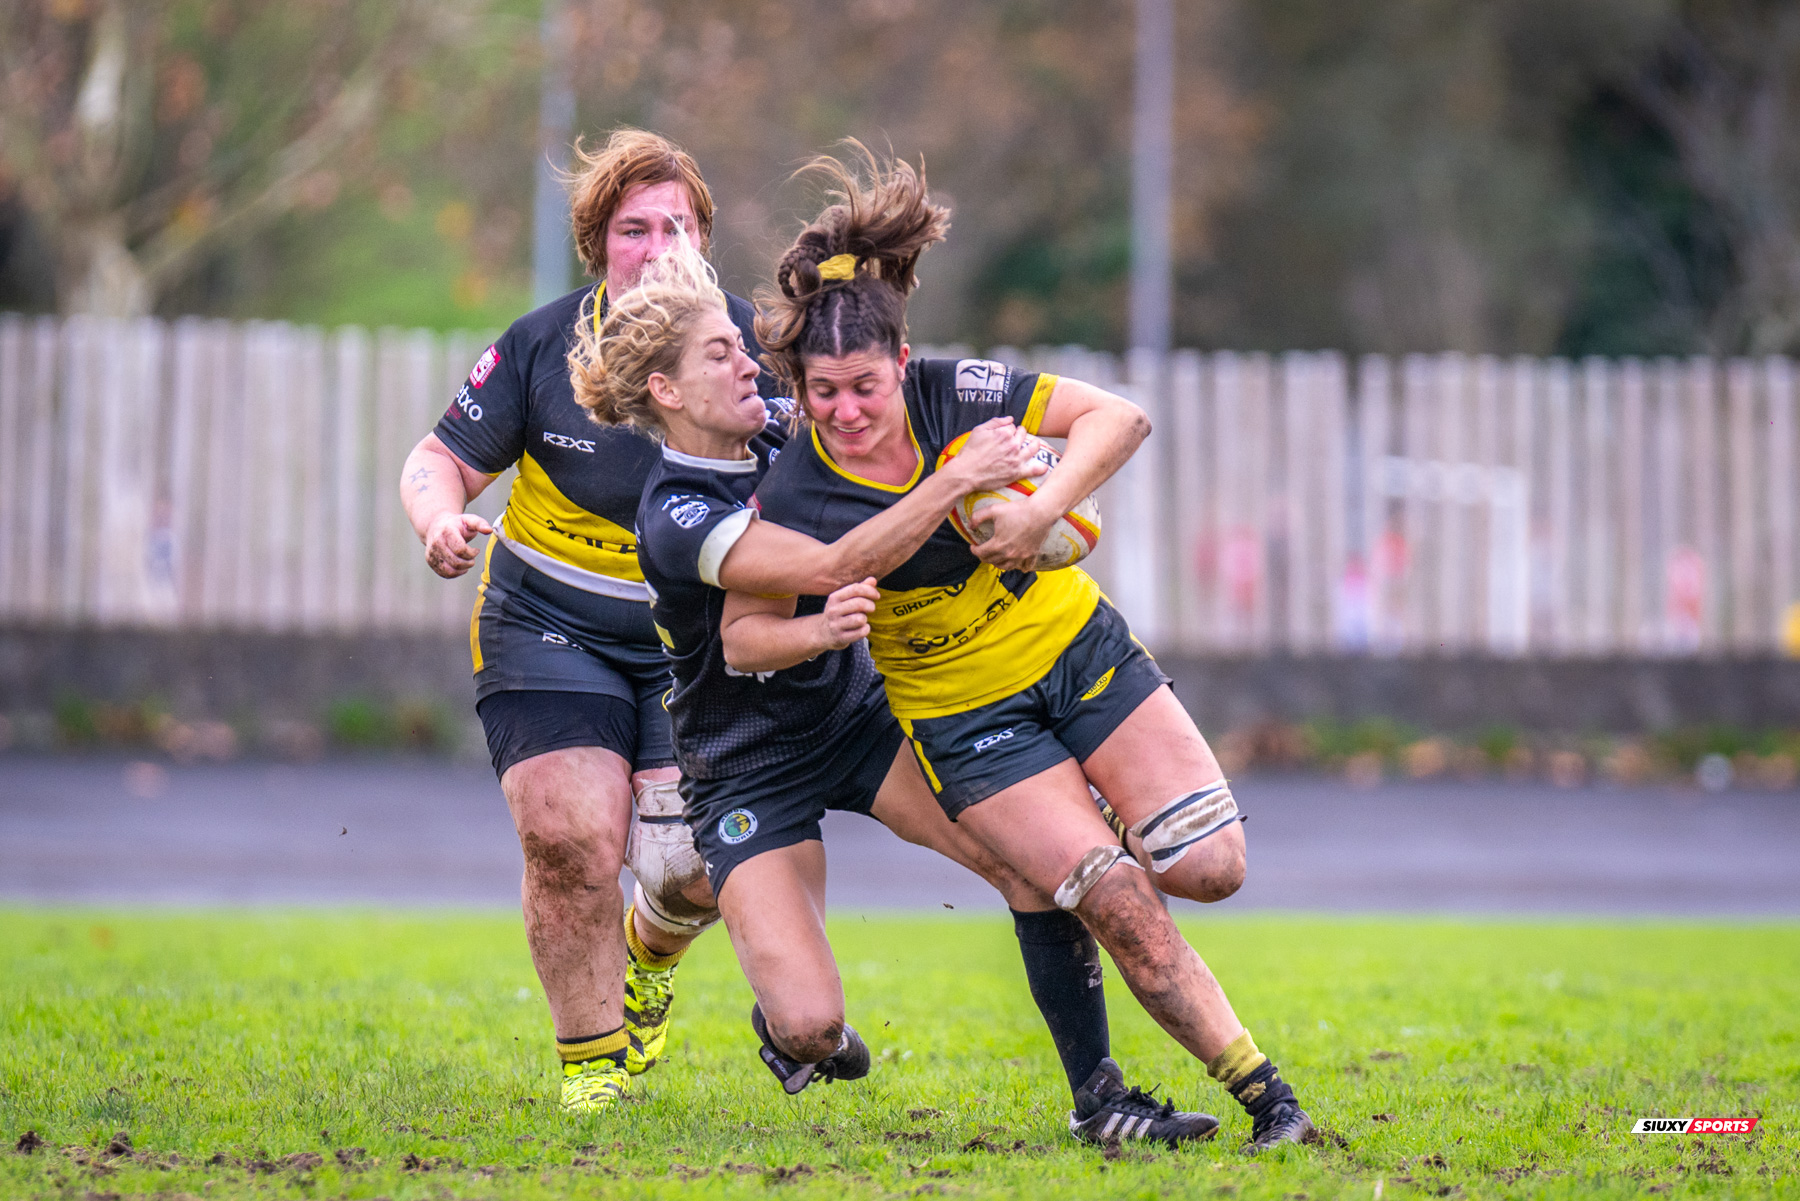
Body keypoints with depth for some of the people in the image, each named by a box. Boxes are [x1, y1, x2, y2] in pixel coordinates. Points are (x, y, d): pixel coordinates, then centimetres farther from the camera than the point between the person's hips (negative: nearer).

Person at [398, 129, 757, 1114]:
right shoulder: (540, 346, -8)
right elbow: (443, 457, 1)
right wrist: (440, 520, -22)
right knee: (571, 838, -16)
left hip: (695, 639, 0)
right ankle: (591, 1059, 6)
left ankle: (651, 950, 30)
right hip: (547, 624, 0)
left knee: (691, 865, -10)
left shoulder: (748, 343, -8)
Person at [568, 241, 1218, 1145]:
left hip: (859, 715, 6)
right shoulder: (673, 518, -25)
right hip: (749, 775, -6)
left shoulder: (784, 443, -4)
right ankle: (785, 1025, 22)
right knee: (811, 1023, -18)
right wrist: (959, 477, -39)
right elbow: (831, 567, -38)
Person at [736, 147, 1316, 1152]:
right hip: (962, 713, -3)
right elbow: (744, 632, -6)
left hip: (1075, 645, 3)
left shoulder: (956, 393, -14)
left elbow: (1118, 416, -11)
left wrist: (1044, 509, -26)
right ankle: (1265, 1097, -5)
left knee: (1210, 865, -7)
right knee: (1121, 905, -15)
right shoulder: (794, 499, -17)